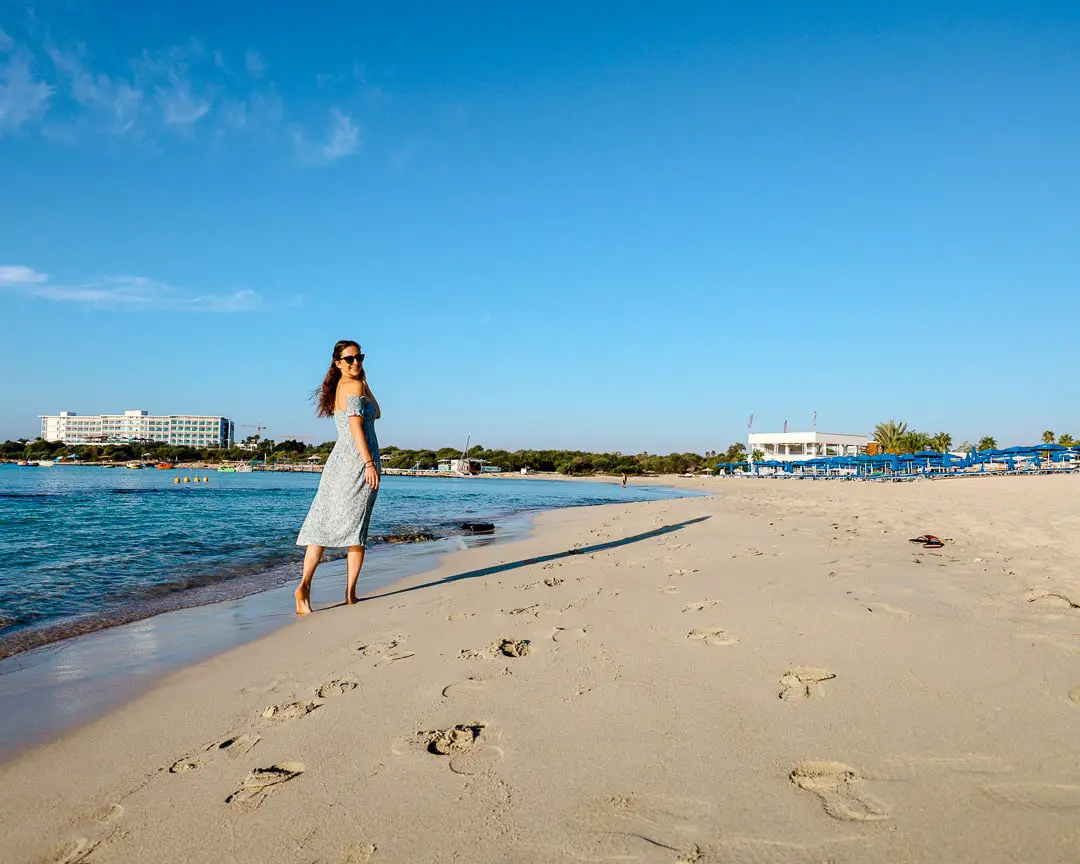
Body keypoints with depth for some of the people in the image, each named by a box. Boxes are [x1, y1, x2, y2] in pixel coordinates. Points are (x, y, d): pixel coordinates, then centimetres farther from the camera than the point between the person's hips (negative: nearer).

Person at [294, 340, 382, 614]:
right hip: (359, 459, -7)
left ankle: (305, 585, -12)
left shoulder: (337, 388, 19)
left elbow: (375, 414, 22)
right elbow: (356, 427, -17)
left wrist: (364, 379, 18)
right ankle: (350, 592, 5)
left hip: (338, 459, 7)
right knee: (355, 526, -1)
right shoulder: (354, 386, -7)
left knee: (323, 523, 1)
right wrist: (370, 463, -21)